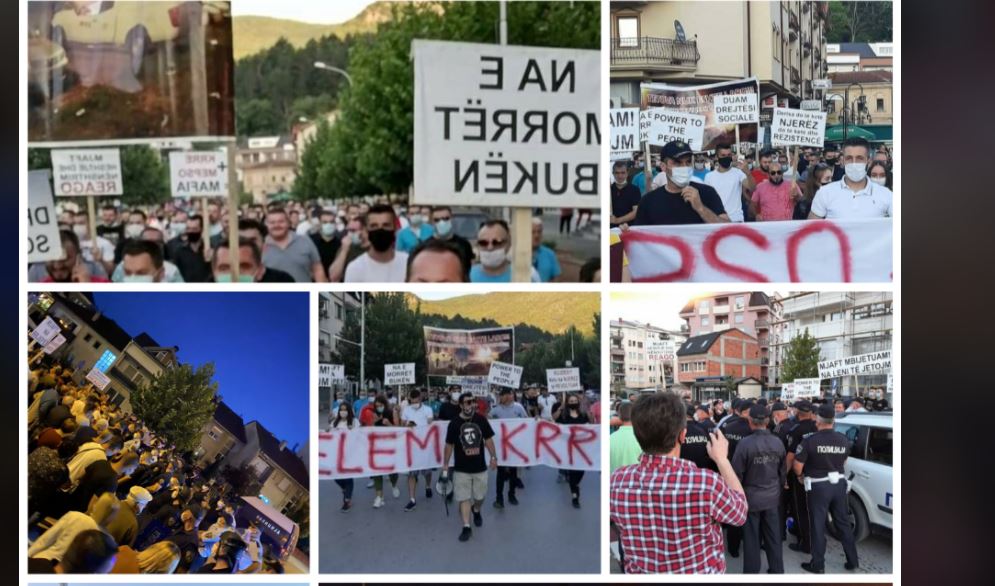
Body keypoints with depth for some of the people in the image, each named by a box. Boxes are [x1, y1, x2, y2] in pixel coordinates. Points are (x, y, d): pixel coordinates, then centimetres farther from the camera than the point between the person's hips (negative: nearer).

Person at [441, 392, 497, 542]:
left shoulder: (481, 419, -4)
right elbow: (449, 445, -1)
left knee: (480, 496, 14)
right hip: (461, 468, -2)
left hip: (480, 467, 2)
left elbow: (488, 439, 4)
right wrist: (445, 465, 1)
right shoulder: (454, 423, -9)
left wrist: (493, 457, -2)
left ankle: (476, 510, 46)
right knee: (463, 498, -1)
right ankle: (466, 527, 5)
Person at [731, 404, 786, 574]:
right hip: (772, 496, 4)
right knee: (773, 537, 16)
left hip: (751, 496, -4)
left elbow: (737, 473, -15)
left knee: (752, 539, 7)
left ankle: (752, 571, 16)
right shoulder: (778, 442, -5)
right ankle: (777, 570, 26)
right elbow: (782, 471, 6)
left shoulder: (745, 443, -21)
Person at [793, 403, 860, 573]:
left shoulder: (810, 440, -18)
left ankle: (818, 565, 13)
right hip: (839, 484, 5)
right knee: (844, 523, 16)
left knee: (818, 526, 5)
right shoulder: (844, 440, -2)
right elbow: (843, 462, 12)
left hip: (818, 486, -5)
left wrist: (802, 475, 7)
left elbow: (797, 466, -14)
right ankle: (853, 561, 24)